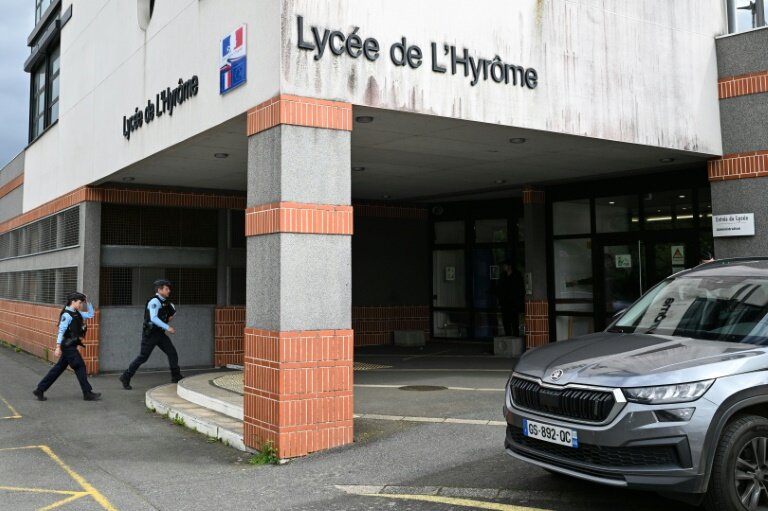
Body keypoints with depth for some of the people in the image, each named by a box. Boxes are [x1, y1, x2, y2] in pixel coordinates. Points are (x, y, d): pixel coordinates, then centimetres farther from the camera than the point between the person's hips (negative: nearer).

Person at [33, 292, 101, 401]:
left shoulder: (77, 314, 10)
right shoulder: (67, 315, -15)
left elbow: (90, 315, 20)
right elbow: (61, 331, -18)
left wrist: (88, 302, 9)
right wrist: (58, 347, -22)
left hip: (71, 346, 9)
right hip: (68, 346, -9)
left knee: (59, 368, 13)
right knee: (80, 367, -3)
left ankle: (40, 390, 19)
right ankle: (88, 393, 3)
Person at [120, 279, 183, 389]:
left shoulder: (165, 301, 8)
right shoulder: (154, 301, -19)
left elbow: (171, 307, 33)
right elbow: (153, 318, -31)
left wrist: (171, 314, 13)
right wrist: (167, 327, -34)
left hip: (160, 333, 8)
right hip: (150, 333, -8)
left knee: (172, 353, 1)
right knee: (143, 357, -3)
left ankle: (176, 377, 7)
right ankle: (125, 377, 10)